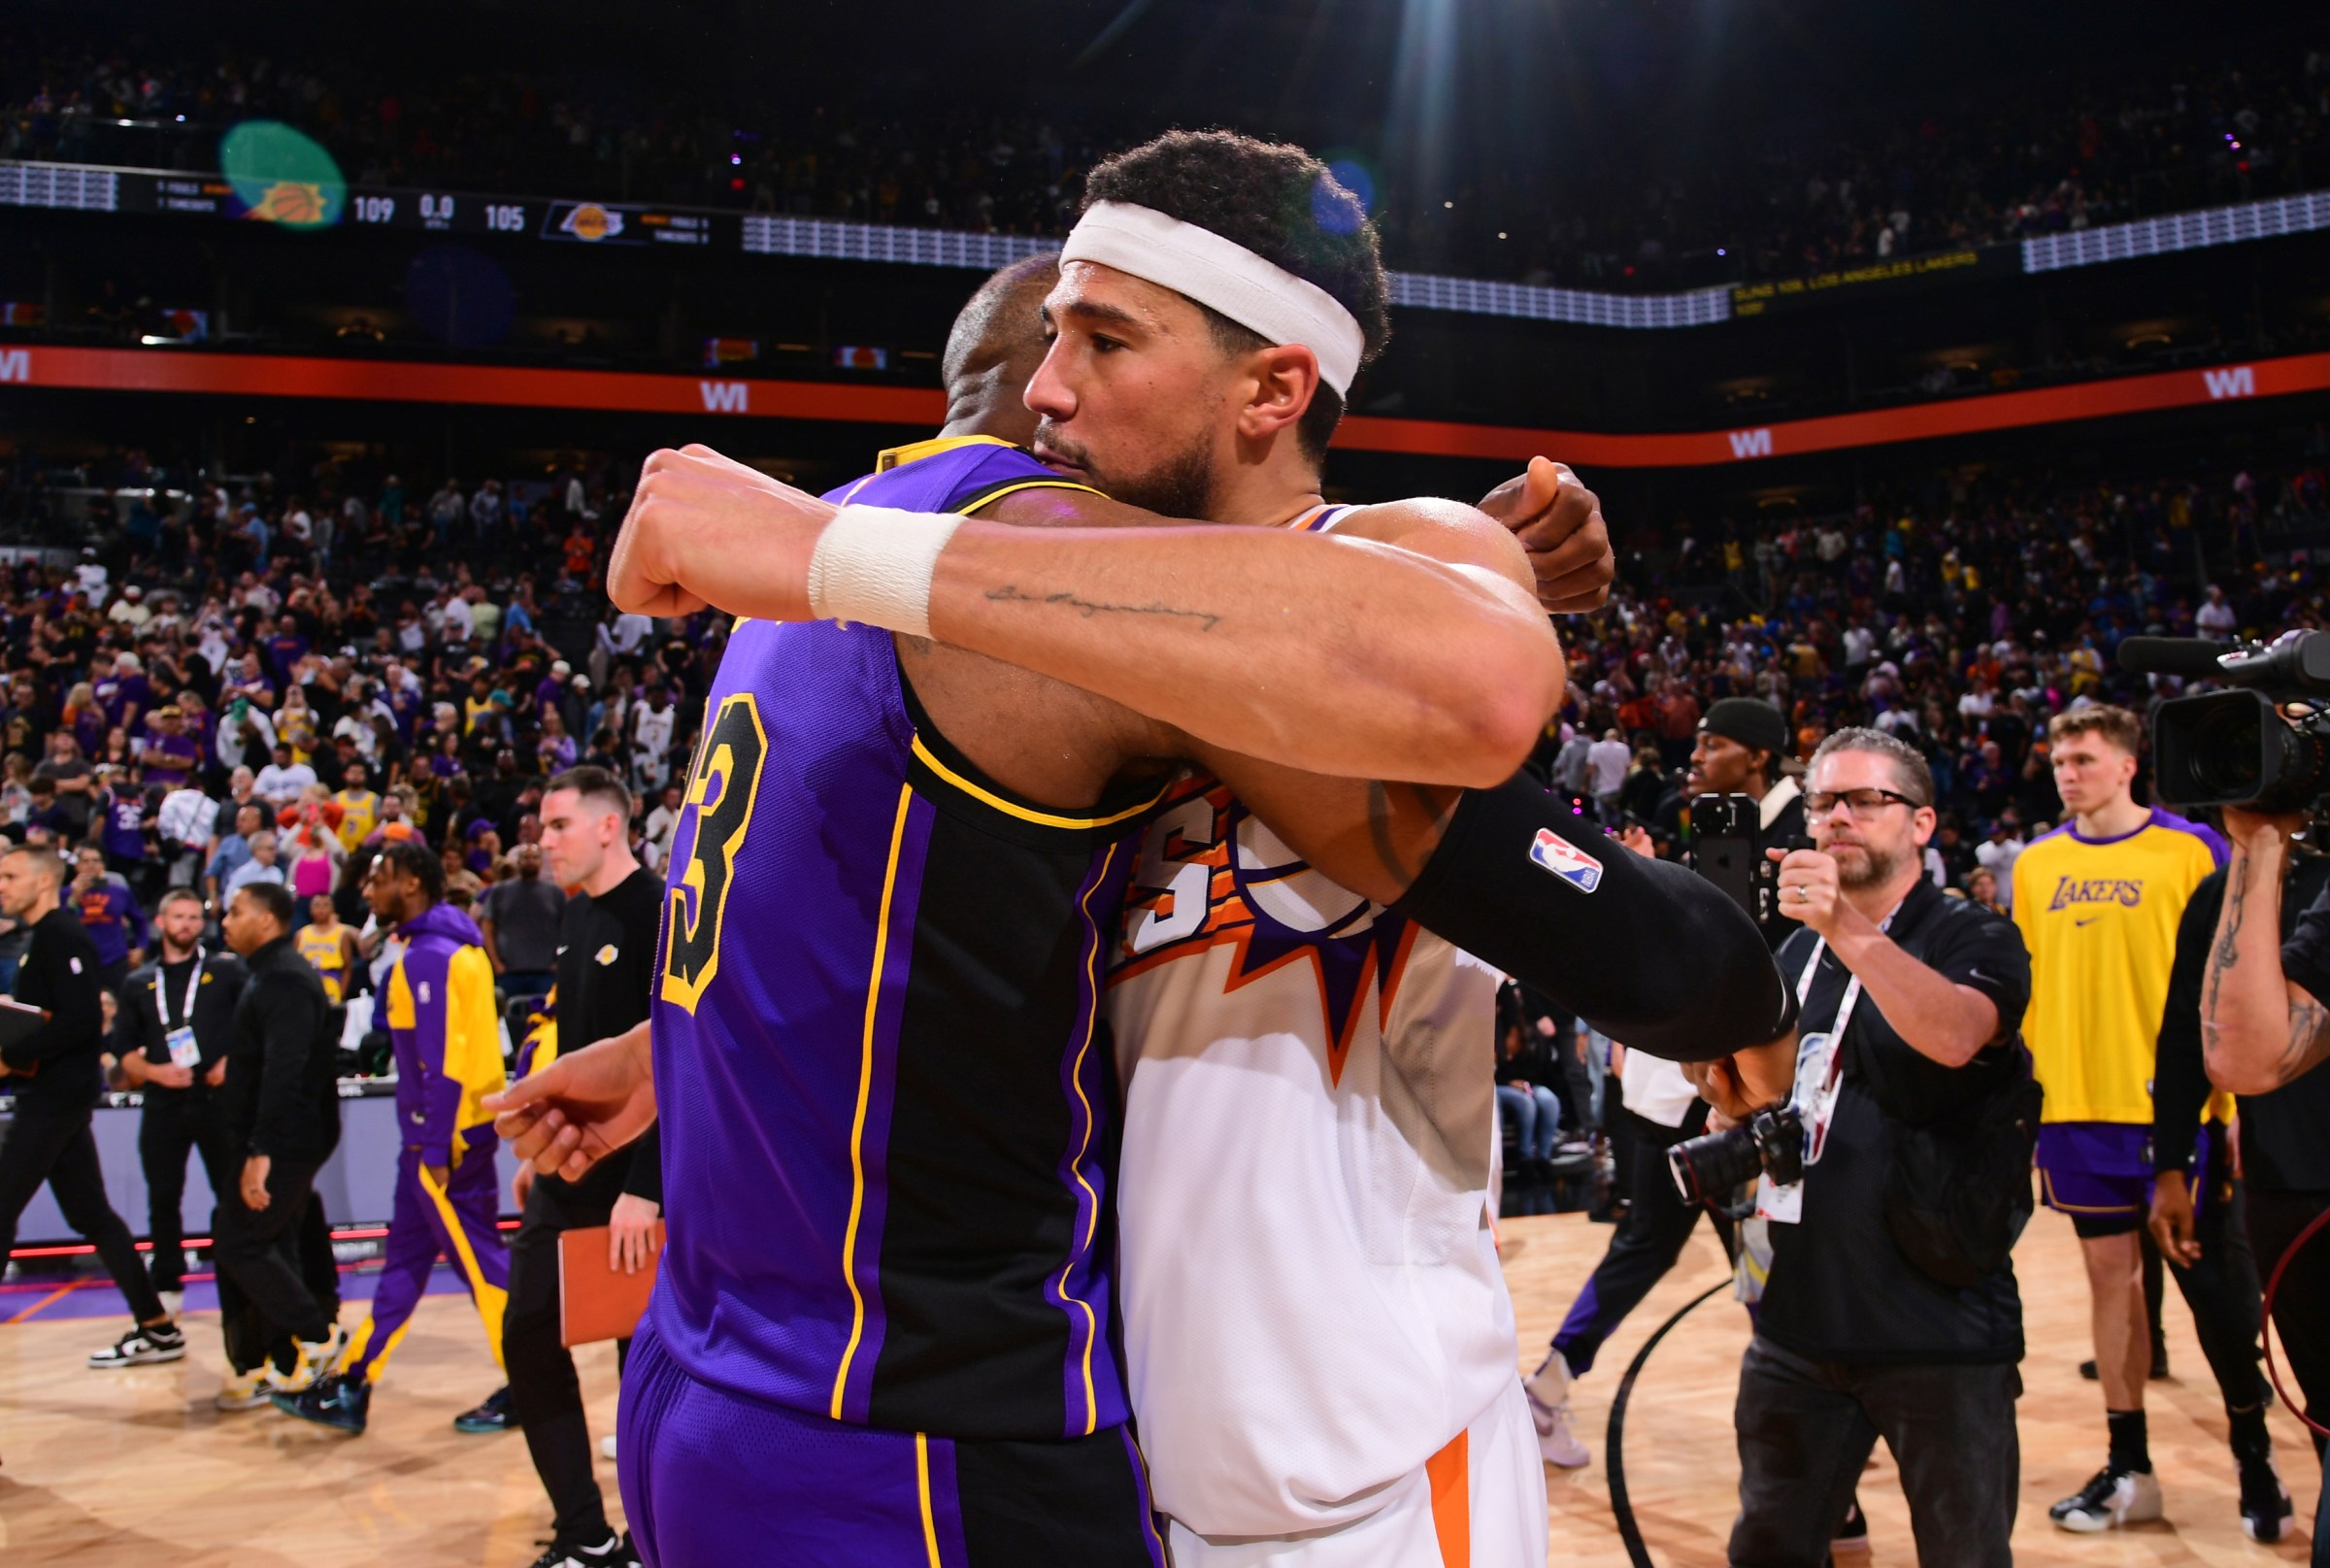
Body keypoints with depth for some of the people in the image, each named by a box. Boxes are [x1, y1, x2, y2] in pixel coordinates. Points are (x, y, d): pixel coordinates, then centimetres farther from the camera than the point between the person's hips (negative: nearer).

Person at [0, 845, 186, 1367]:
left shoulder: (60, 936, -14)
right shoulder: (44, 938, 17)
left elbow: (82, 1019, -23)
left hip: (56, 1096, -10)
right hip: (53, 1094, 10)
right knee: (90, 1215, 12)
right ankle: (157, 1329, 15)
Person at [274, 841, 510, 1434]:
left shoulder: (428, 957, -16)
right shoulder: (456, 946, 14)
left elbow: (443, 1061, -21)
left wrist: (435, 1148, -21)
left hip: (446, 1134, -10)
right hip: (456, 1125, 10)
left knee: (477, 1258, -4)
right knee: (404, 1258, 13)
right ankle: (350, 1385, 20)